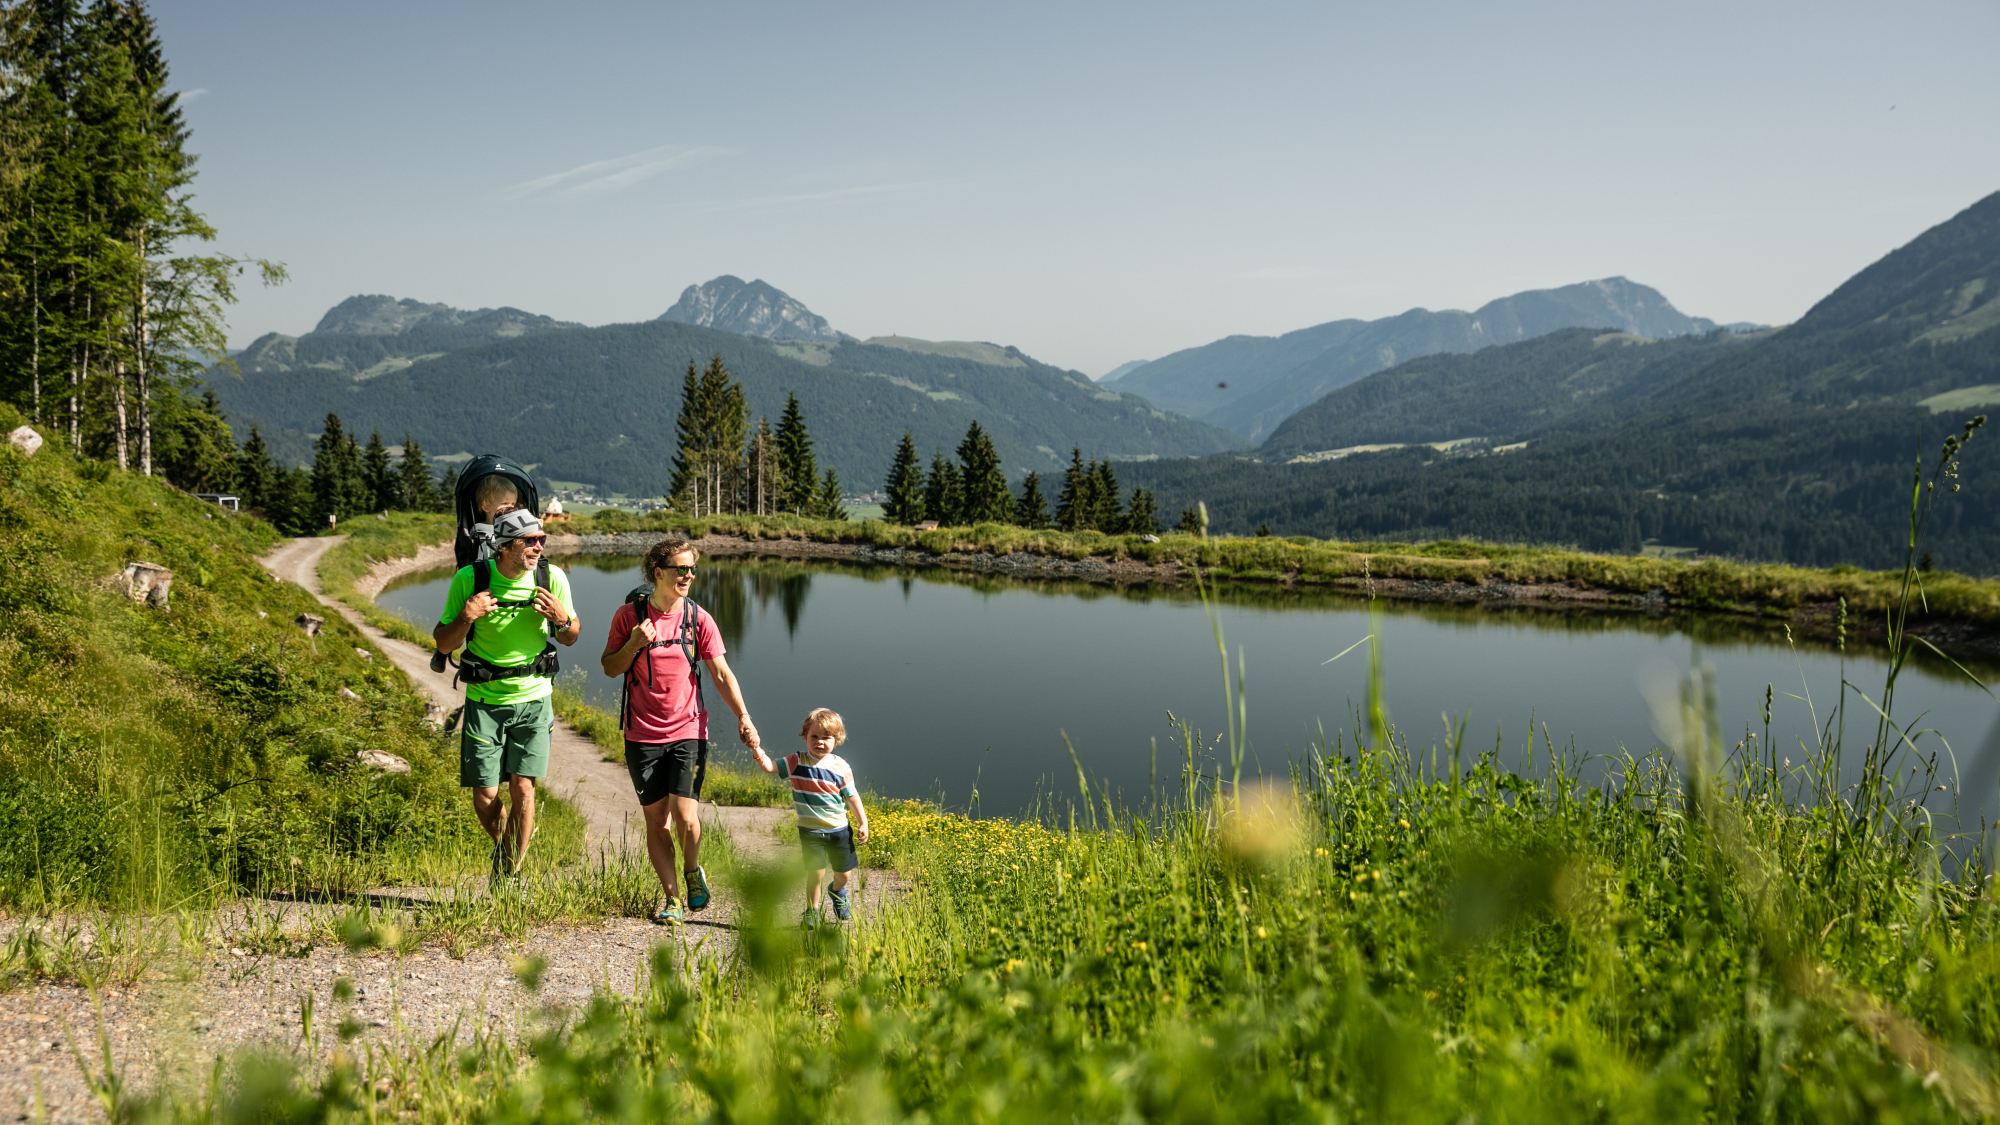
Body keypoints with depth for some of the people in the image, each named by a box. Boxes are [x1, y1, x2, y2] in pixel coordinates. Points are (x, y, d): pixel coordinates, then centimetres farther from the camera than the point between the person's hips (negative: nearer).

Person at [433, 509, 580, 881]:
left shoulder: (552, 578, -8)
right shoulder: (469, 579, -12)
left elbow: (571, 637, 6)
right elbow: (442, 644, -4)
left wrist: (561, 619, -17)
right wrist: (465, 618, -24)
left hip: (533, 700, 0)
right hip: (484, 701, 0)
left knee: (522, 788, -9)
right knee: (484, 798, 0)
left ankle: (507, 876, 6)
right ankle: (505, 847, 32)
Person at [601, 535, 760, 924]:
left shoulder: (698, 618, 0)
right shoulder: (629, 615, -1)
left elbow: (721, 673, 0)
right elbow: (610, 668, 5)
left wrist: (743, 717, -10)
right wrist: (633, 645, -14)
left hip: (688, 731, 0)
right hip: (642, 735, 0)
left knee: (685, 816, -11)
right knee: (656, 819, 4)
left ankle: (693, 871, 20)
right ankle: (671, 897, 17)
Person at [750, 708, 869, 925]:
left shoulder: (841, 767, -4)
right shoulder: (796, 763, -5)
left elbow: (851, 797, 3)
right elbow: (770, 767, -14)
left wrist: (863, 823, 3)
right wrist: (757, 752, -33)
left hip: (839, 829, 2)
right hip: (811, 831, -1)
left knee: (843, 874, 12)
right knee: (816, 873, -10)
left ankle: (836, 891, 47)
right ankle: (812, 911, 11)